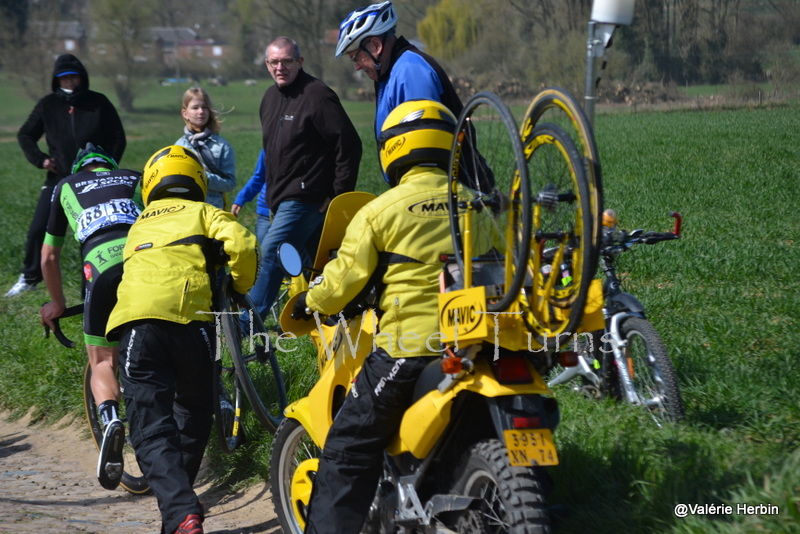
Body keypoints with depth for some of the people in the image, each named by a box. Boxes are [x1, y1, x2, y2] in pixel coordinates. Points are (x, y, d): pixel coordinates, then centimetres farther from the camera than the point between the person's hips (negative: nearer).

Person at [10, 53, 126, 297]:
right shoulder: (48, 105, 5)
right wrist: (39, 159, -1)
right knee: (38, 230, -4)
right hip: (58, 178, 2)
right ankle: (29, 278, 10)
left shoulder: (99, 103, 0)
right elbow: (25, 135, 15)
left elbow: (118, 138, 6)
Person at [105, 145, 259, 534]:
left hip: (136, 320, 2)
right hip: (189, 317, -1)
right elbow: (241, 245, 2)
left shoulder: (140, 224, 34)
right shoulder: (203, 213, 21)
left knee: (152, 430, -4)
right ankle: (179, 498, 26)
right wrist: (241, 288, 19)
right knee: (194, 418, 21)